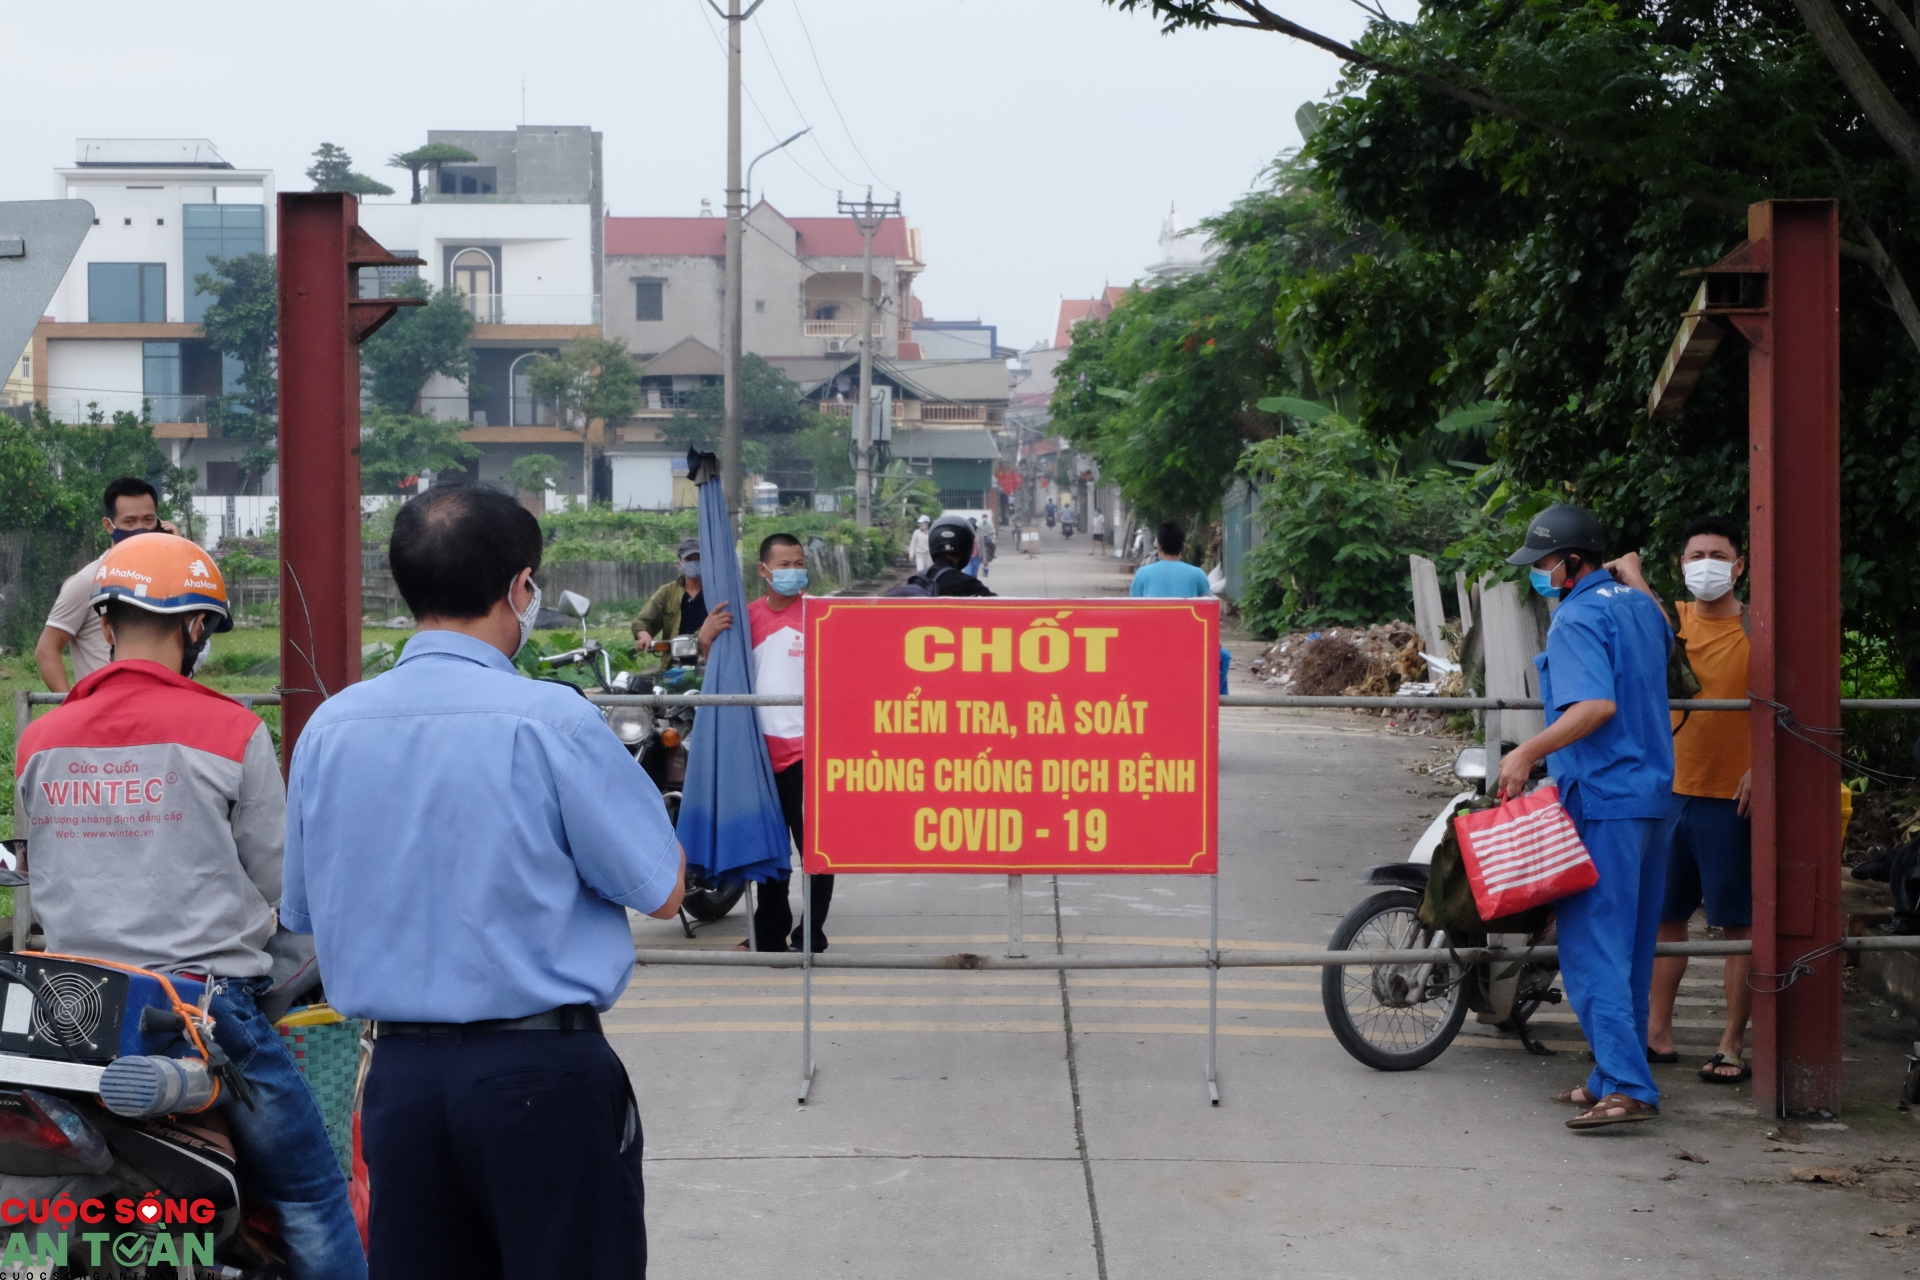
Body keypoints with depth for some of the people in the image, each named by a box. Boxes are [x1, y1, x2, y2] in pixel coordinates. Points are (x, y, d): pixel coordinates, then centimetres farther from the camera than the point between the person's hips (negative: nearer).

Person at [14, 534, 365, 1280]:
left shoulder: (40, 743, 4)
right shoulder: (232, 732, -8)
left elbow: (38, 882, 13)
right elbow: (274, 880, -2)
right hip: (209, 1002, -4)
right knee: (309, 1196, 5)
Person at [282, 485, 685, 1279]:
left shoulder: (328, 728, 2)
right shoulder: (552, 720, -13)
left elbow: (304, 914, 12)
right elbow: (662, 891, -6)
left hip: (399, 1071, 5)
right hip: (541, 1071, -5)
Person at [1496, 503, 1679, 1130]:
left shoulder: (1577, 619, -13)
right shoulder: (1641, 604, 14)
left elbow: (1596, 705, -26)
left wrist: (1527, 752, -26)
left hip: (1603, 802, -9)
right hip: (1655, 796, 9)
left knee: (1593, 948, -9)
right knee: (1631, 947, 13)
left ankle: (1626, 1087, -15)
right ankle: (1617, 1075, 19)